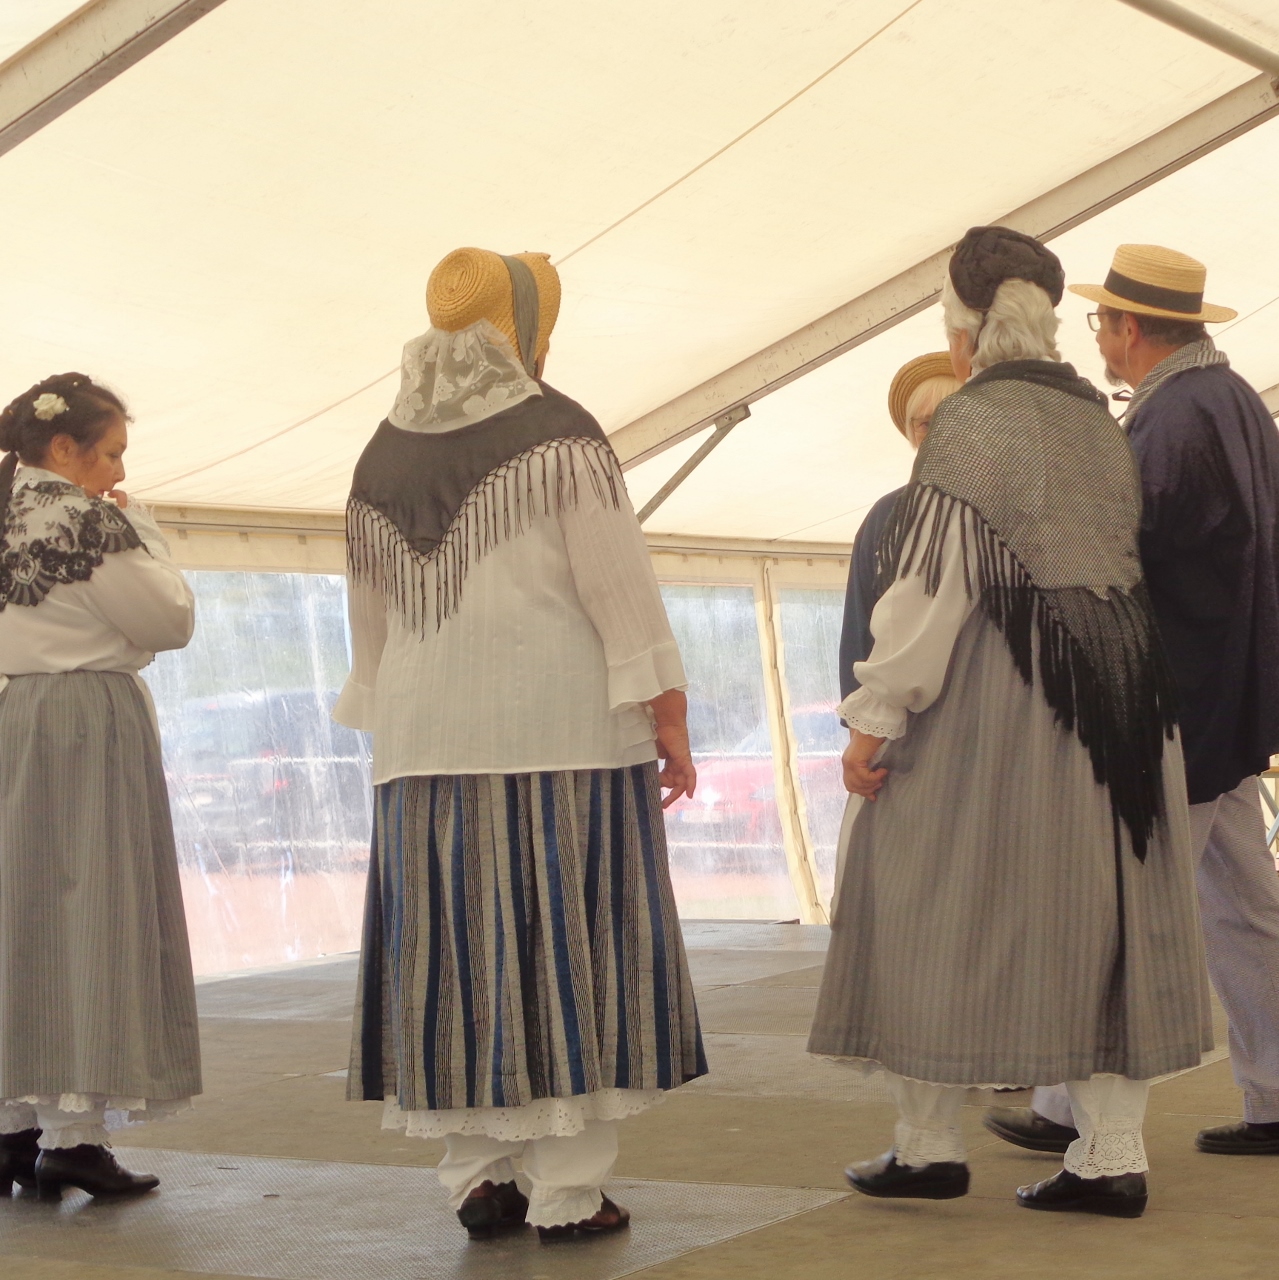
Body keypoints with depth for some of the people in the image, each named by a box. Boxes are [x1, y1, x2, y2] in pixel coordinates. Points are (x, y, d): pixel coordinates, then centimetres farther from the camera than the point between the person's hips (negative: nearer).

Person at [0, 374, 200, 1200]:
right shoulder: (87, 520, -11)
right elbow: (172, 620, -5)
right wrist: (140, 526, 3)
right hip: (85, 725, -8)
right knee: (86, 916, -5)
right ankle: (72, 1132, -6)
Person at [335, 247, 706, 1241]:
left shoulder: (384, 457, 10)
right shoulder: (559, 432, -6)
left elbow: (371, 616, 15)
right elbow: (618, 583, -9)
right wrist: (666, 715, -6)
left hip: (429, 742, 5)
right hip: (562, 730, -5)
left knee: (455, 953, 8)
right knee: (569, 944, -1)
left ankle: (476, 1177, 11)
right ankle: (569, 1190, 0)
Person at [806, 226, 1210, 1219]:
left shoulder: (973, 423, -11)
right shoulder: (1102, 421, 11)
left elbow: (932, 587, -16)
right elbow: (1124, 564, 13)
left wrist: (875, 717, -13)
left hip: (994, 693, -7)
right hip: (1122, 682, 7)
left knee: (948, 909, 4)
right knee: (1103, 912, 9)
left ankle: (927, 1145, 12)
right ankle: (1113, 1155, 9)